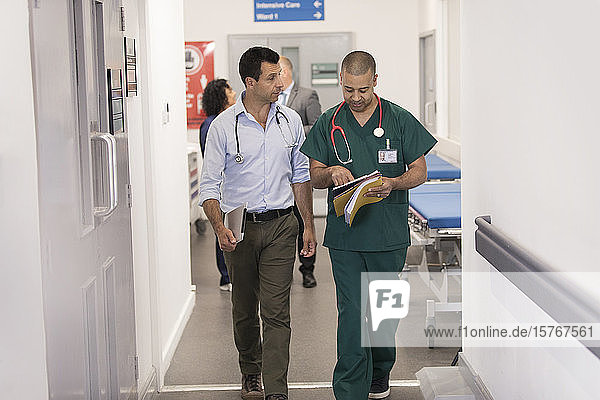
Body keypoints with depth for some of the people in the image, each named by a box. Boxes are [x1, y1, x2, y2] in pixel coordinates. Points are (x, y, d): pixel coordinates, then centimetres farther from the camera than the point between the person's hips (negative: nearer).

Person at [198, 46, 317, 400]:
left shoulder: (291, 121, 4)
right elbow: (209, 185, -5)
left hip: (281, 226, 1)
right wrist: (219, 228, -20)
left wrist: (309, 225, 10)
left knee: (276, 312, -6)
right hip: (240, 228, -1)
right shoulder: (223, 126, -5)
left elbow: (300, 176, 13)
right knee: (244, 309, 13)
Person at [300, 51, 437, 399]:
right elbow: (314, 176, 8)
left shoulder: (399, 119, 1)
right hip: (345, 234, 0)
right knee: (351, 312, -5)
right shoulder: (329, 123, 5)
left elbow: (420, 171, 3)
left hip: (389, 234, 0)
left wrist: (393, 183, -17)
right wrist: (331, 172, -15)